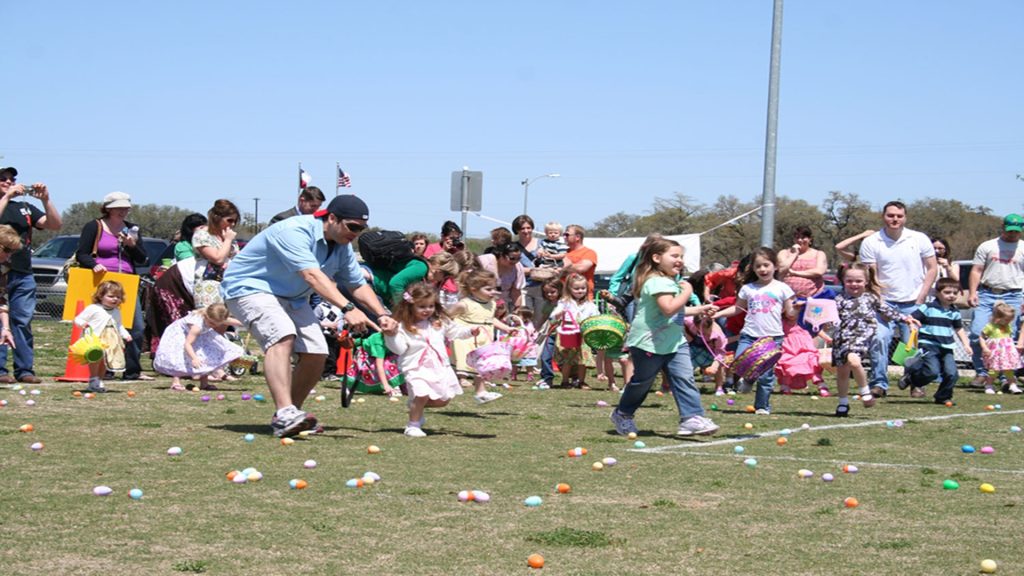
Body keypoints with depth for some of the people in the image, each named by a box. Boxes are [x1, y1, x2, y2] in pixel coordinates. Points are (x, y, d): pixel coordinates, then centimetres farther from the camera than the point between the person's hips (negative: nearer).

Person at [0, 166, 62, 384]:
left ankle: (24, 369, 3)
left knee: (23, 321, 1)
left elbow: (55, 225, 11)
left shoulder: (25, 208, 20)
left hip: (23, 274, 4)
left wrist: (46, 200, -2)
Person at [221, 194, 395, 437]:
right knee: (282, 335, -33)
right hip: (249, 287, -9)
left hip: (291, 298, 9)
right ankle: (285, 413, -42)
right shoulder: (294, 231, -29)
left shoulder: (342, 247, 0)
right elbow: (311, 275, -41)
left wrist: (381, 315, -10)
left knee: (316, 352, -3)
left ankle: (288, 417, 14)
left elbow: (358, 284, 7)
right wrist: (347, 308, -50)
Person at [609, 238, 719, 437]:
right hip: (649, 343, -9)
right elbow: (668, 308, -33)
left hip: (674, 341, 9)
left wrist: (699, 310, 18)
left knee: (685, 378, -7)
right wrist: (687, 292, -21)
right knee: (641, 382, 8)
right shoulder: (657, 281, -19)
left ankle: (691, 418, -12)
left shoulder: (673, 281, 15)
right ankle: (622, 415, 29)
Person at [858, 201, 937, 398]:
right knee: (879, 339, -17)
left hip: (913, 303, 1)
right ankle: (879, 383, -9)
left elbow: (932, 269, 8)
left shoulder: (919, 240, 5)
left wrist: (921, 297, 0)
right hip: (884, 301, -1)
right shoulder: (871, 243, 2)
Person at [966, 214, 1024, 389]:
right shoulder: (987, 246, 13)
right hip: (986, 294, 1)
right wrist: (972, 293, -4)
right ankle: (981, 373, 1)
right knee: (977, 334, -10)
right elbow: (976, 270, 10)